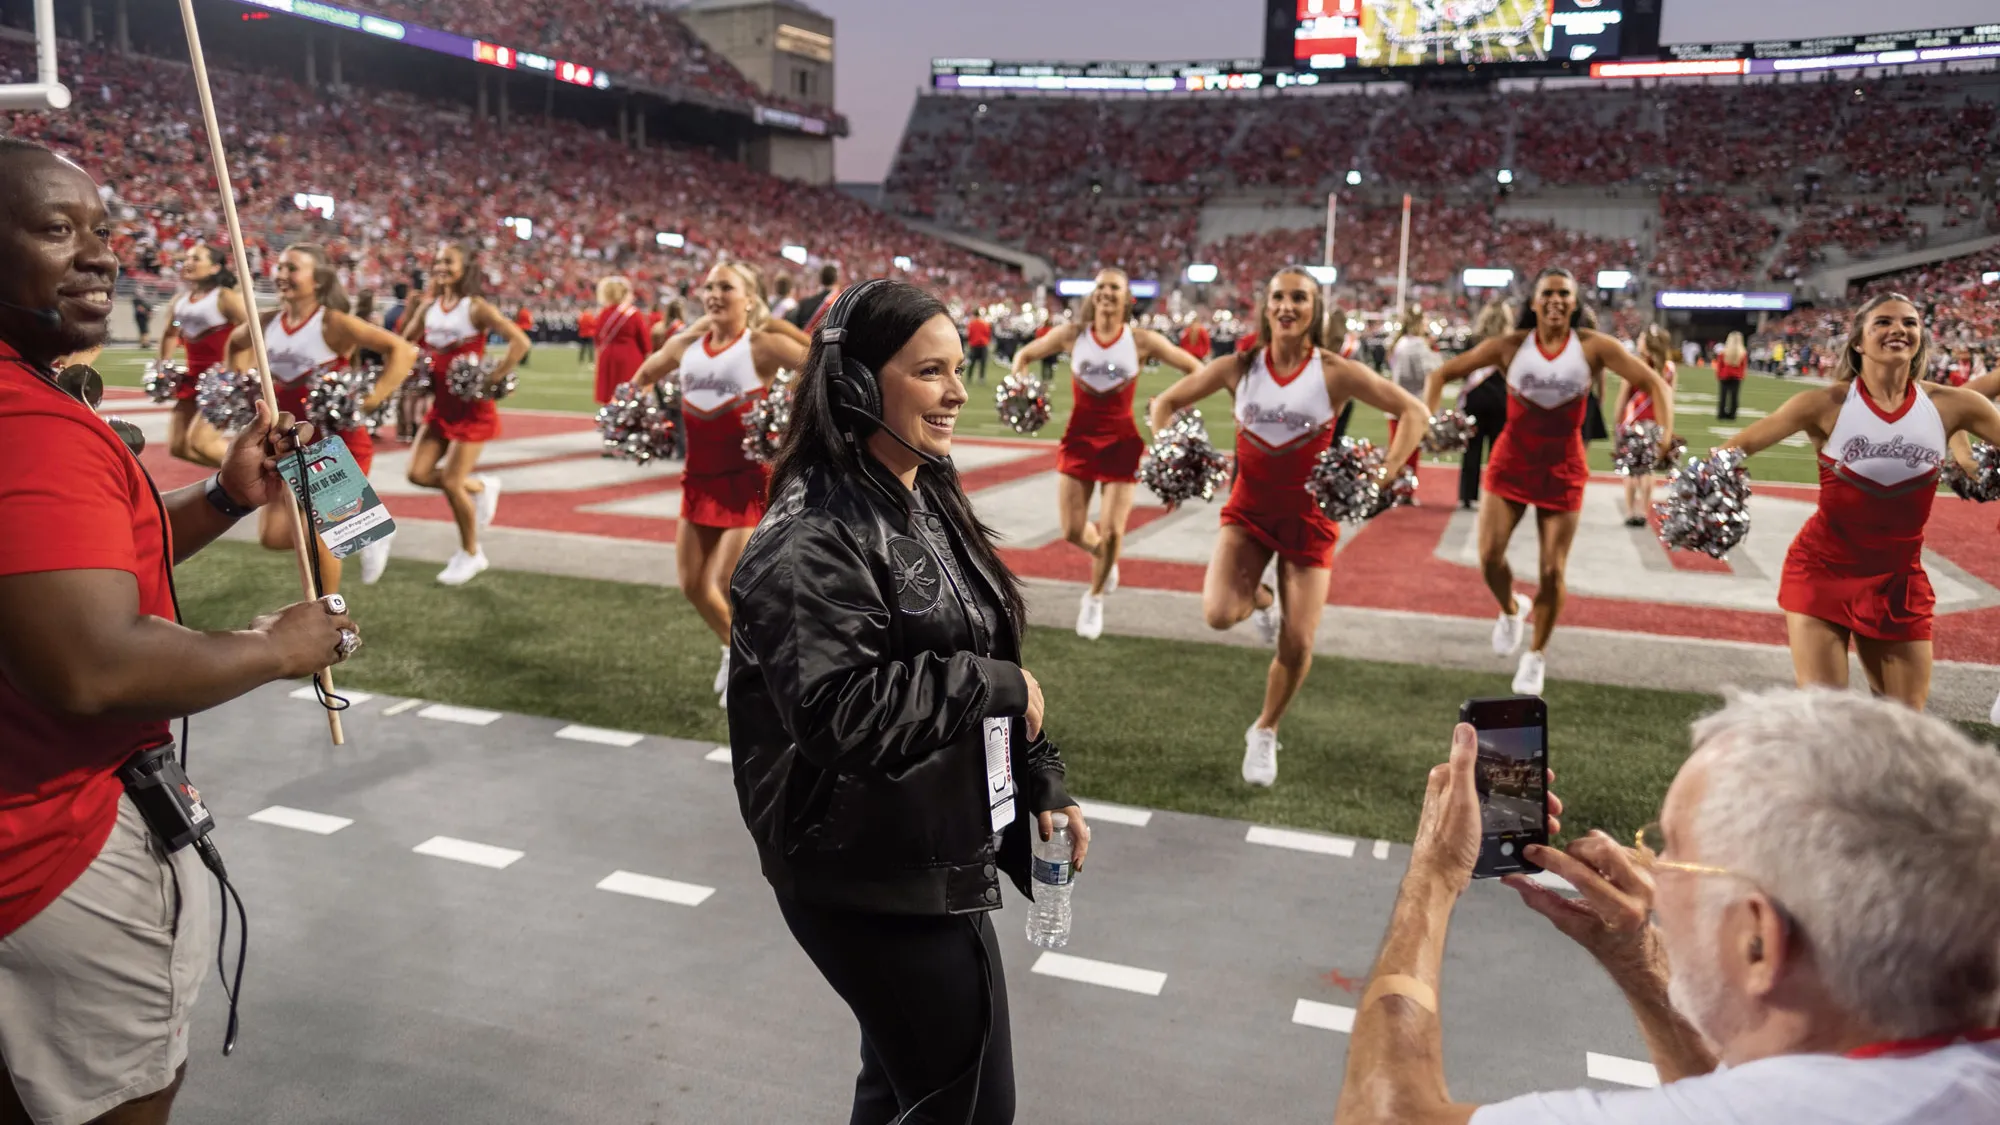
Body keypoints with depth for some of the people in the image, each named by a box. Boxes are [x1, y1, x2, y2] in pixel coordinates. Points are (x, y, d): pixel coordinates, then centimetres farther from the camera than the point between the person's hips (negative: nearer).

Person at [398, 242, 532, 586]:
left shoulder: (476, 307, -12)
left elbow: (520, 341, -22)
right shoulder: (428, 306, 6)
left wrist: (495, 378, -23)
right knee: (419, 473, 0)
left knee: (451, 483, -5)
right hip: (441, 405, 7)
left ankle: (470, 553, 14)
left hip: (472, 406, -6)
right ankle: (480, 487, 26)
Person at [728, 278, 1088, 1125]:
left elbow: (993, 661, 15)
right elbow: (840, 712, -31)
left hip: (933, 859, 9)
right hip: (873, 881, -9)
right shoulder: (813, 537, -21)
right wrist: (996, 687, -21)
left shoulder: (929, 504, 8)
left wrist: (1043, 784, 12)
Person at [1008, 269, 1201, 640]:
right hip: (1079, 437, 2)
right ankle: (1100, 551, 38)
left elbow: (1194, 369, 0)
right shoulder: (1072, 334, -4)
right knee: (1073, 532, 1)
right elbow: (1025, 355, 10)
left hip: (1121, 440, -1)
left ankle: (1094, 599, 21)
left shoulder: (1142, 340, -8)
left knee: (1111, 532, -5)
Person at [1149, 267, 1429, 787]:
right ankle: (1262, 599, 19)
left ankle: (1264, 732, 28)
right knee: (1219, 615, -21)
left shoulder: (1335, 372, -11)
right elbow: (1167, 401, 6)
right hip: (1249, 510, 1)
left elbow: (1415, 413, -8)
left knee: (1297, 644, -1)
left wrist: (1384, 475, -19)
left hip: (1308, 517, -1)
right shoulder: (1239, 367, -5)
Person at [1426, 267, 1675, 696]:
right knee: (1489, 555, -6)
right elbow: (1443, 374, -4)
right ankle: (1511, 610, 29)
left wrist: (1664, 432, -25)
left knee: (1552, 571, 1)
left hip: (1563, 470, 0)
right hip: (1511, 463, 1)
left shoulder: (1593, 346, -8)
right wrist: (1428, 417, -22)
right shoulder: (1509, 346, -7)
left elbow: (1654, 383, -8)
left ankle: (1536, 656, 23)